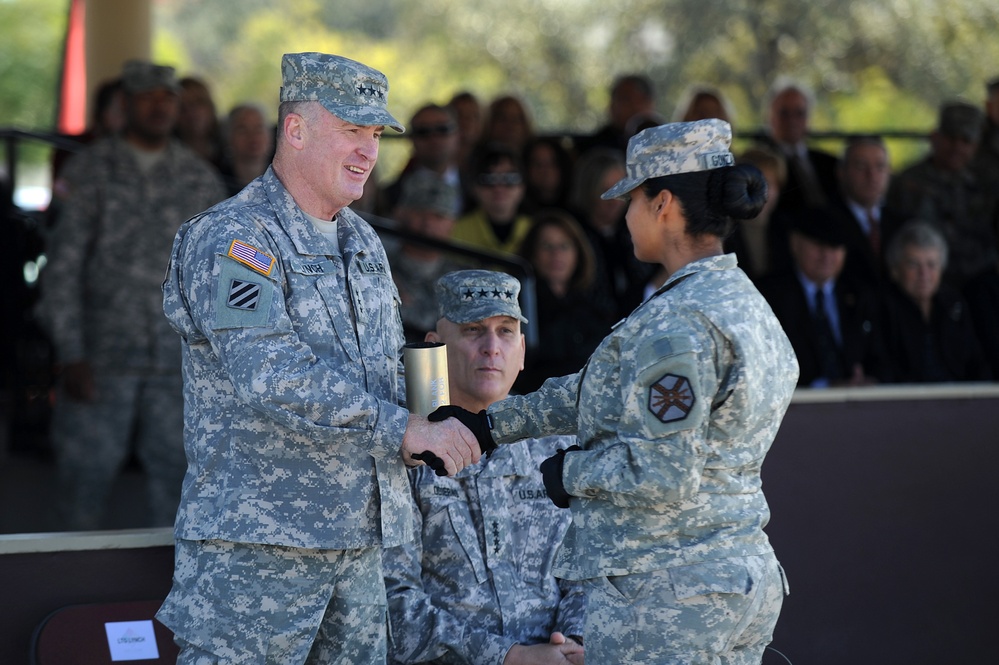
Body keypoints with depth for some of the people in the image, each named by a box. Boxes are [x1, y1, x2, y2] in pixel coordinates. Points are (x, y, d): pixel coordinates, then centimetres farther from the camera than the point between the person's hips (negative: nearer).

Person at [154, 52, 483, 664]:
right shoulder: (231, 239, -11)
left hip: (359, 541, 8)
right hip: (255, 543, -8)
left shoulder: (363, 242, 16)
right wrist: (403, 428, -27)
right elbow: (269, 375, -24)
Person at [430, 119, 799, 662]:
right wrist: (492, 423, 25)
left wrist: (570, 473, -5)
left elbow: (663, 475, -23)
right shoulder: (746, 306, 13)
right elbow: (609, 393, 21)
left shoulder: (678, 323, -18)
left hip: (661, 593, -9)